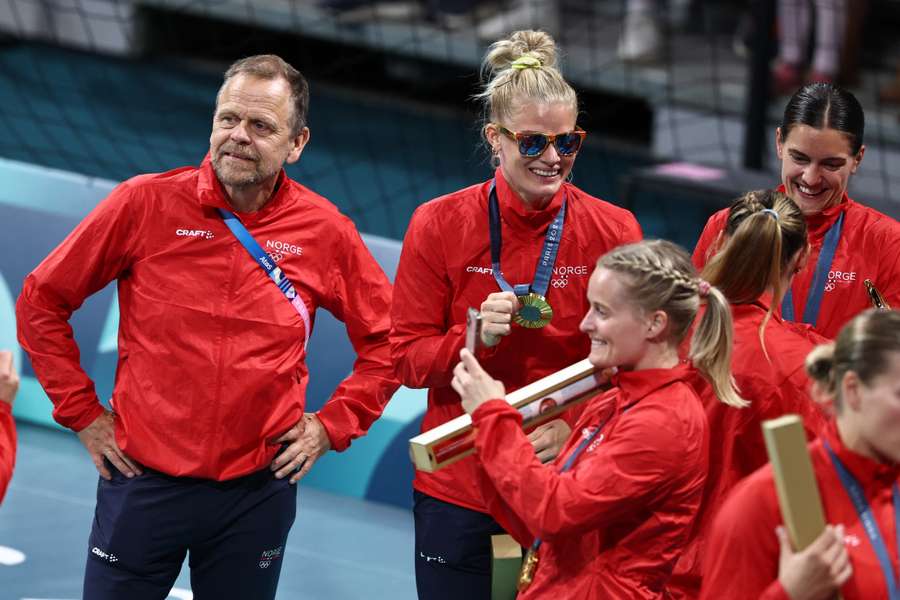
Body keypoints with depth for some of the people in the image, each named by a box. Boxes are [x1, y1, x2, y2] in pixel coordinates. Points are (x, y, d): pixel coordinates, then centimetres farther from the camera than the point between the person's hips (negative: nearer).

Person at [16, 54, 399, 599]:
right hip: (143, 482, -1)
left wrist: (332, 425, 3)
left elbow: (386, 339, 11)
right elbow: (41, 303, 2)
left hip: (257, 490, 1)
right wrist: (82, 411, 0)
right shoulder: (146, 203, -6)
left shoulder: (326, 231, -2)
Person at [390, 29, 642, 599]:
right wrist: (474, 336, -20)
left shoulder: (615, 231, -5)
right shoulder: (439, 225, -4)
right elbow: (407, 355, -1)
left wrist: (576, 423, -18)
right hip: (456, 483, 0)